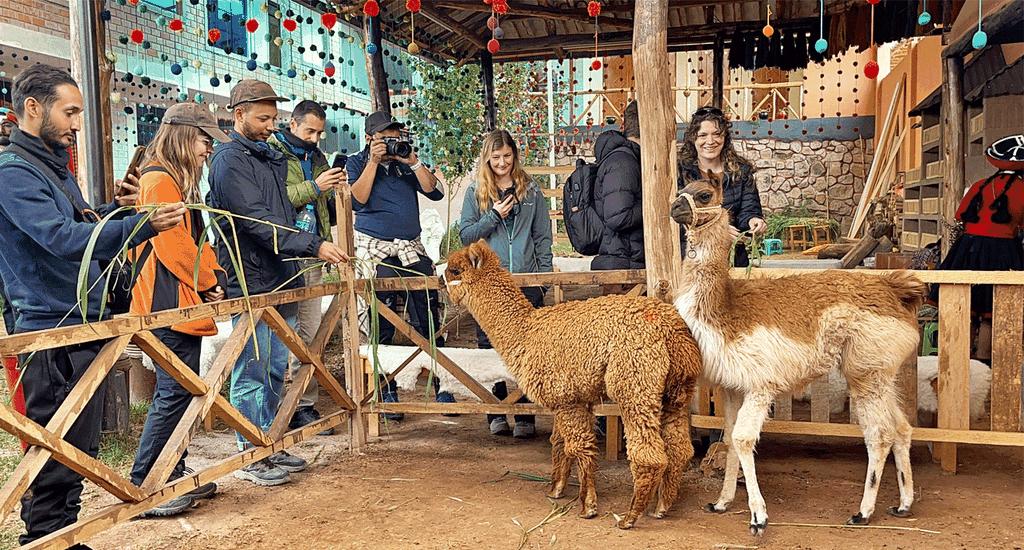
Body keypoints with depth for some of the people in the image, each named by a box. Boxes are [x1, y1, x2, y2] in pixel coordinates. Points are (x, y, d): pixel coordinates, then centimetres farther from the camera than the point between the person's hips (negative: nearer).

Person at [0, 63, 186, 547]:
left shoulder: (55, 166, 18)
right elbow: (63, 239, -26)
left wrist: (116, 207, 9)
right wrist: (142, 225, -34)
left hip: (83, 326, 10)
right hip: (51, 331, -10)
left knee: (80, 448, 16)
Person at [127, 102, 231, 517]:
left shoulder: (178, 182, 20)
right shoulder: (159, 181, -12)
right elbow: (173, 247, -18)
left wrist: (213, 275, 6)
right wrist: (208, 282, -7)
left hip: (183, 303, 11)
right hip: (169, 304, -11)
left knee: (181, 392, 13)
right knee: (173, 393, -8)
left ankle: (174, 477, 22)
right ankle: (142, 490, 1)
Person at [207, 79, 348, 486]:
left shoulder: (271, 158, 19)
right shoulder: (229, 159, -9)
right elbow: (257, 221, -20)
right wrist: (314, 246, -25)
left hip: (281, 280, 9)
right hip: (251, 283, -9)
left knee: (275, 371, 14)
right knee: (251, 373, -2)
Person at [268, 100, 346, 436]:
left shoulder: (316, 156, 20)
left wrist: (334, 190, 4)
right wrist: (313, 187, -19)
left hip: (311, 256, 7)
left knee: (310, 332, 9)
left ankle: (305, 405, 17)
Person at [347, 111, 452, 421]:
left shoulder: (406, 162, 13)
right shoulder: (357, 163, 5)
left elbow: (434, 192, 2)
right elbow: (356, 201, -12)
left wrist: (413, 161, -7)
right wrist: (373, 162, -12)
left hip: (411, 247, 3)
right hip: (374, 249, -3)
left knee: (428, 320, -2)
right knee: (382, 323, -2)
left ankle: (442, 387, 6)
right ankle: (387, 393, 8)